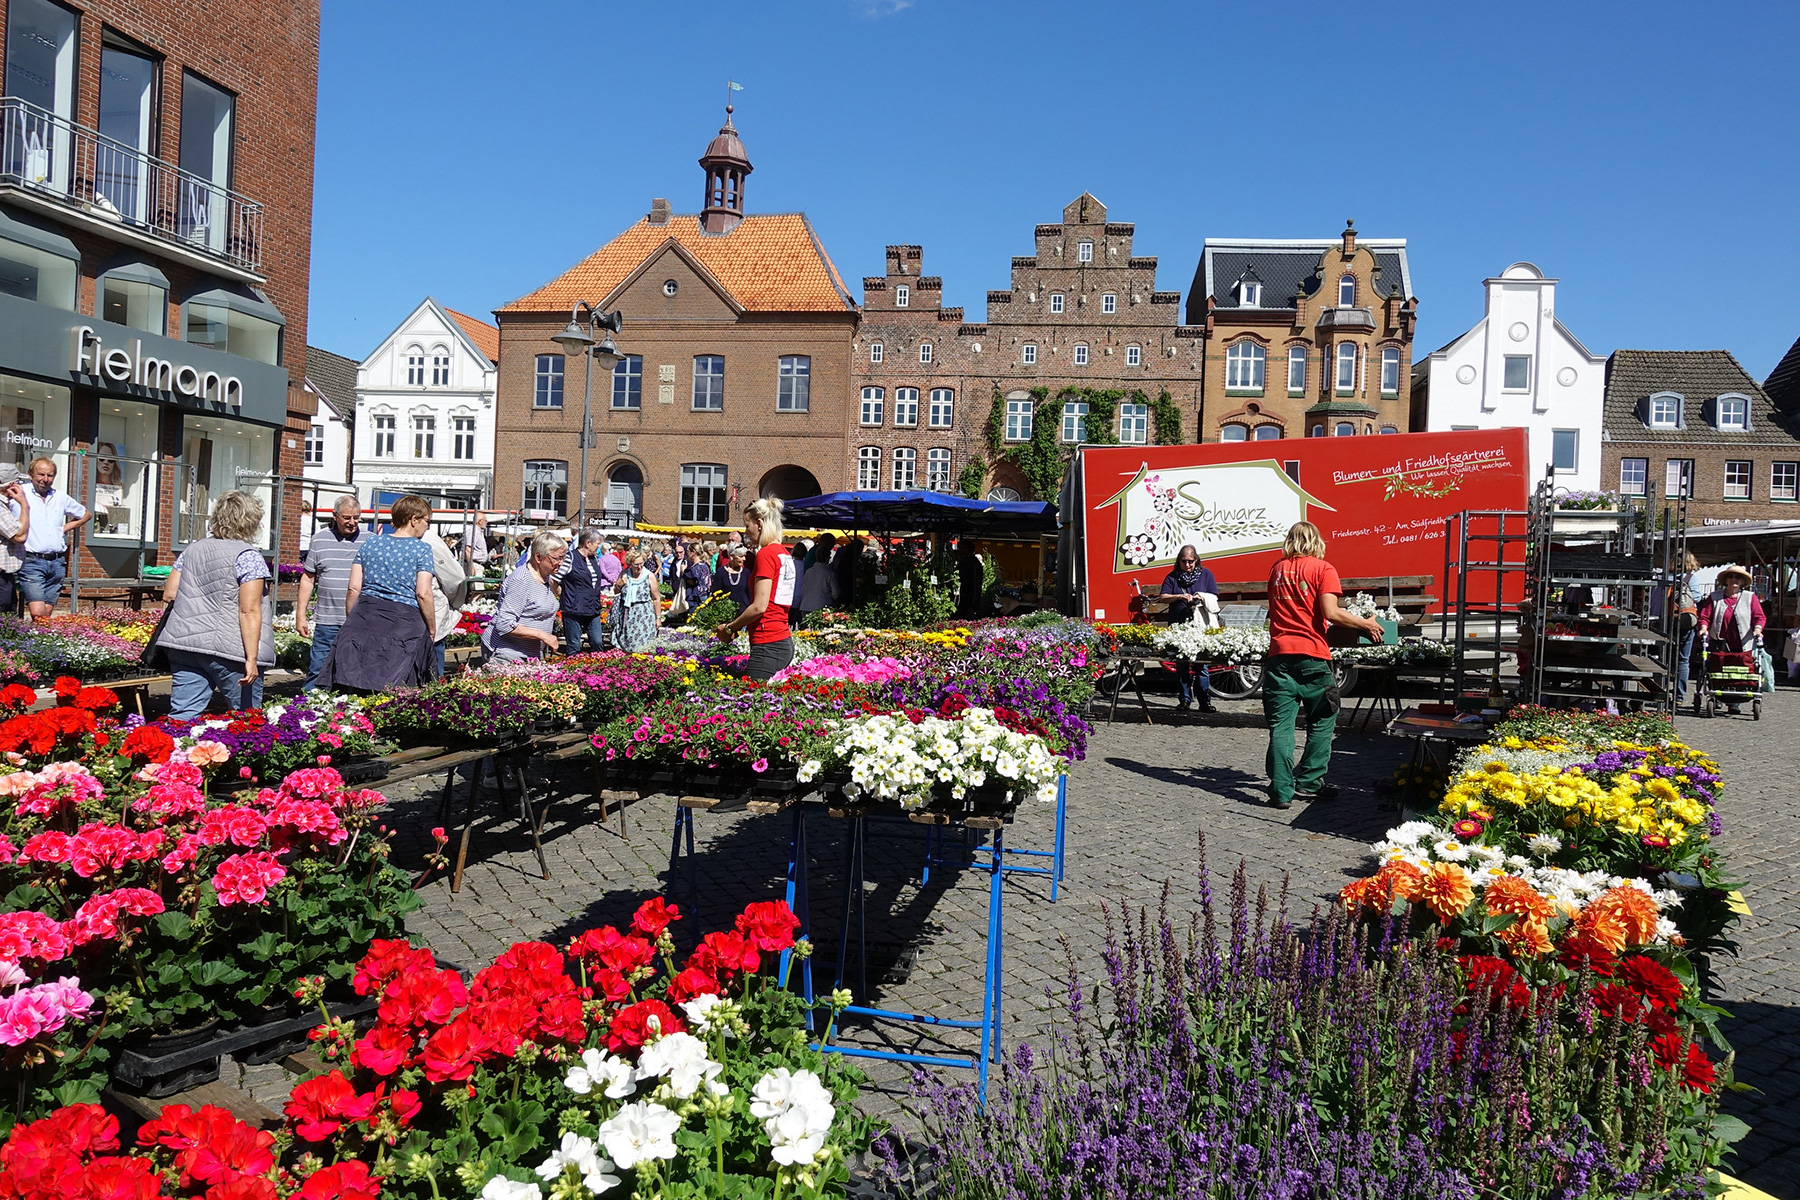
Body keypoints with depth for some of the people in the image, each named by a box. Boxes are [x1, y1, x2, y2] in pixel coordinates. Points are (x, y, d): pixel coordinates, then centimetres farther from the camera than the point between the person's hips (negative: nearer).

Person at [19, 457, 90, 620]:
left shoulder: (62, 498, 14)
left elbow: (87, 515, 29)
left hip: (57, 562, 5)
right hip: (32, 562, -5)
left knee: (48, 613, 6)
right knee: (38, 614, -17)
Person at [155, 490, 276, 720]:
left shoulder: (193, 550, 12)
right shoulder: (248, 557, -7)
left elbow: (169, 595, 14)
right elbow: (249, 611, -14)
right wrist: (252, 658, -16)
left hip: (185, 645, 6)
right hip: (230, 650, -5)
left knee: (182, 715, 2)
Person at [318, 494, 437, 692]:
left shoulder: (369, 543, 12)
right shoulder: (422, 549, -1)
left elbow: (354, 588, 8)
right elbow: (423, 594, -9)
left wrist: (351, 622, 18)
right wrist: (432, 631, 0)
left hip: (364, 615, 4)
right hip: (404, 622, -4)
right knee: (393, 693, 0)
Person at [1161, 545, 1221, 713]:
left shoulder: (1205, 574, 9)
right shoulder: (1173, 576, 8)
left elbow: (1214, 598, 6)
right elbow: (1164, 597, 1)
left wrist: (1202, 597, -14)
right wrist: (1180, 596, -15)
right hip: (1178, 626, 1)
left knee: (1201, 665, -3)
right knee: (1181, 665, 4)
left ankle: (1205, 702, 0)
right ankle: (1184, 700, 11)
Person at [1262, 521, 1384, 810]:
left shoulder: (1277, 569, 12)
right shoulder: (1322, 569, -1)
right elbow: (1331, 613, -11)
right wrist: (1366, 624, 0)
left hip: (1279, 653, 3)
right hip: (1312, 656, -3)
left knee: (1281, 726, 2)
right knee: (1321, 722, 14)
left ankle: (1281, 791, -2)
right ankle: (1309, 783, 16)